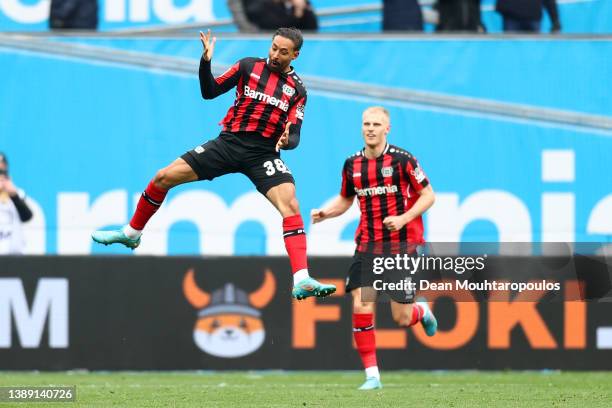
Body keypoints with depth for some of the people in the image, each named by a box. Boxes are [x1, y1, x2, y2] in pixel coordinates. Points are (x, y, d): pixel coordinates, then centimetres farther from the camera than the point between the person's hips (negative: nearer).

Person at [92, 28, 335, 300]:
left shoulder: (297, 90, 5)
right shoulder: (249, 66, 6)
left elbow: (294, 136, 0)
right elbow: (209, 92, 4)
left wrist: (287, 140, -24)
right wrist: (206, 62, -12)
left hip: (264, 154, -2)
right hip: (228, 144, 2)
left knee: (290, 205, -26)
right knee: (163, 178, -1)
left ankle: (302, 282, -32)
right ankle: (131, 234, 25)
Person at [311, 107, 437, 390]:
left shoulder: (402, 160, -8)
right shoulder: (352, 164, 5)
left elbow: (428, 195, -4)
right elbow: (345, 199, 20)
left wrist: (405, 218, -18)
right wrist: (324, 213, 0)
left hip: (401, 244, -3)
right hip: (367, 245, 3)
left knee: (401, 318, -1)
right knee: (361, 307, -12)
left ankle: (422, 311, 37)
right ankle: (372, 375, -4)